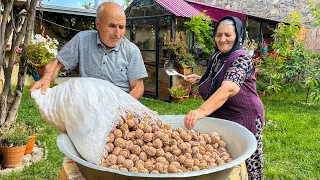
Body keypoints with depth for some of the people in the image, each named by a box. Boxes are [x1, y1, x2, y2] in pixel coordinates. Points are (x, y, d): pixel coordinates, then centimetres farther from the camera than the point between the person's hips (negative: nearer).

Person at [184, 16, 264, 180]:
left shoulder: (242, 59, -20)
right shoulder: (215, 56, 4)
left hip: (241, 119, -7)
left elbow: (228, 89, -37)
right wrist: (199, 79, 3)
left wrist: (202, 111, -50)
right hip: (218, 118, 7)